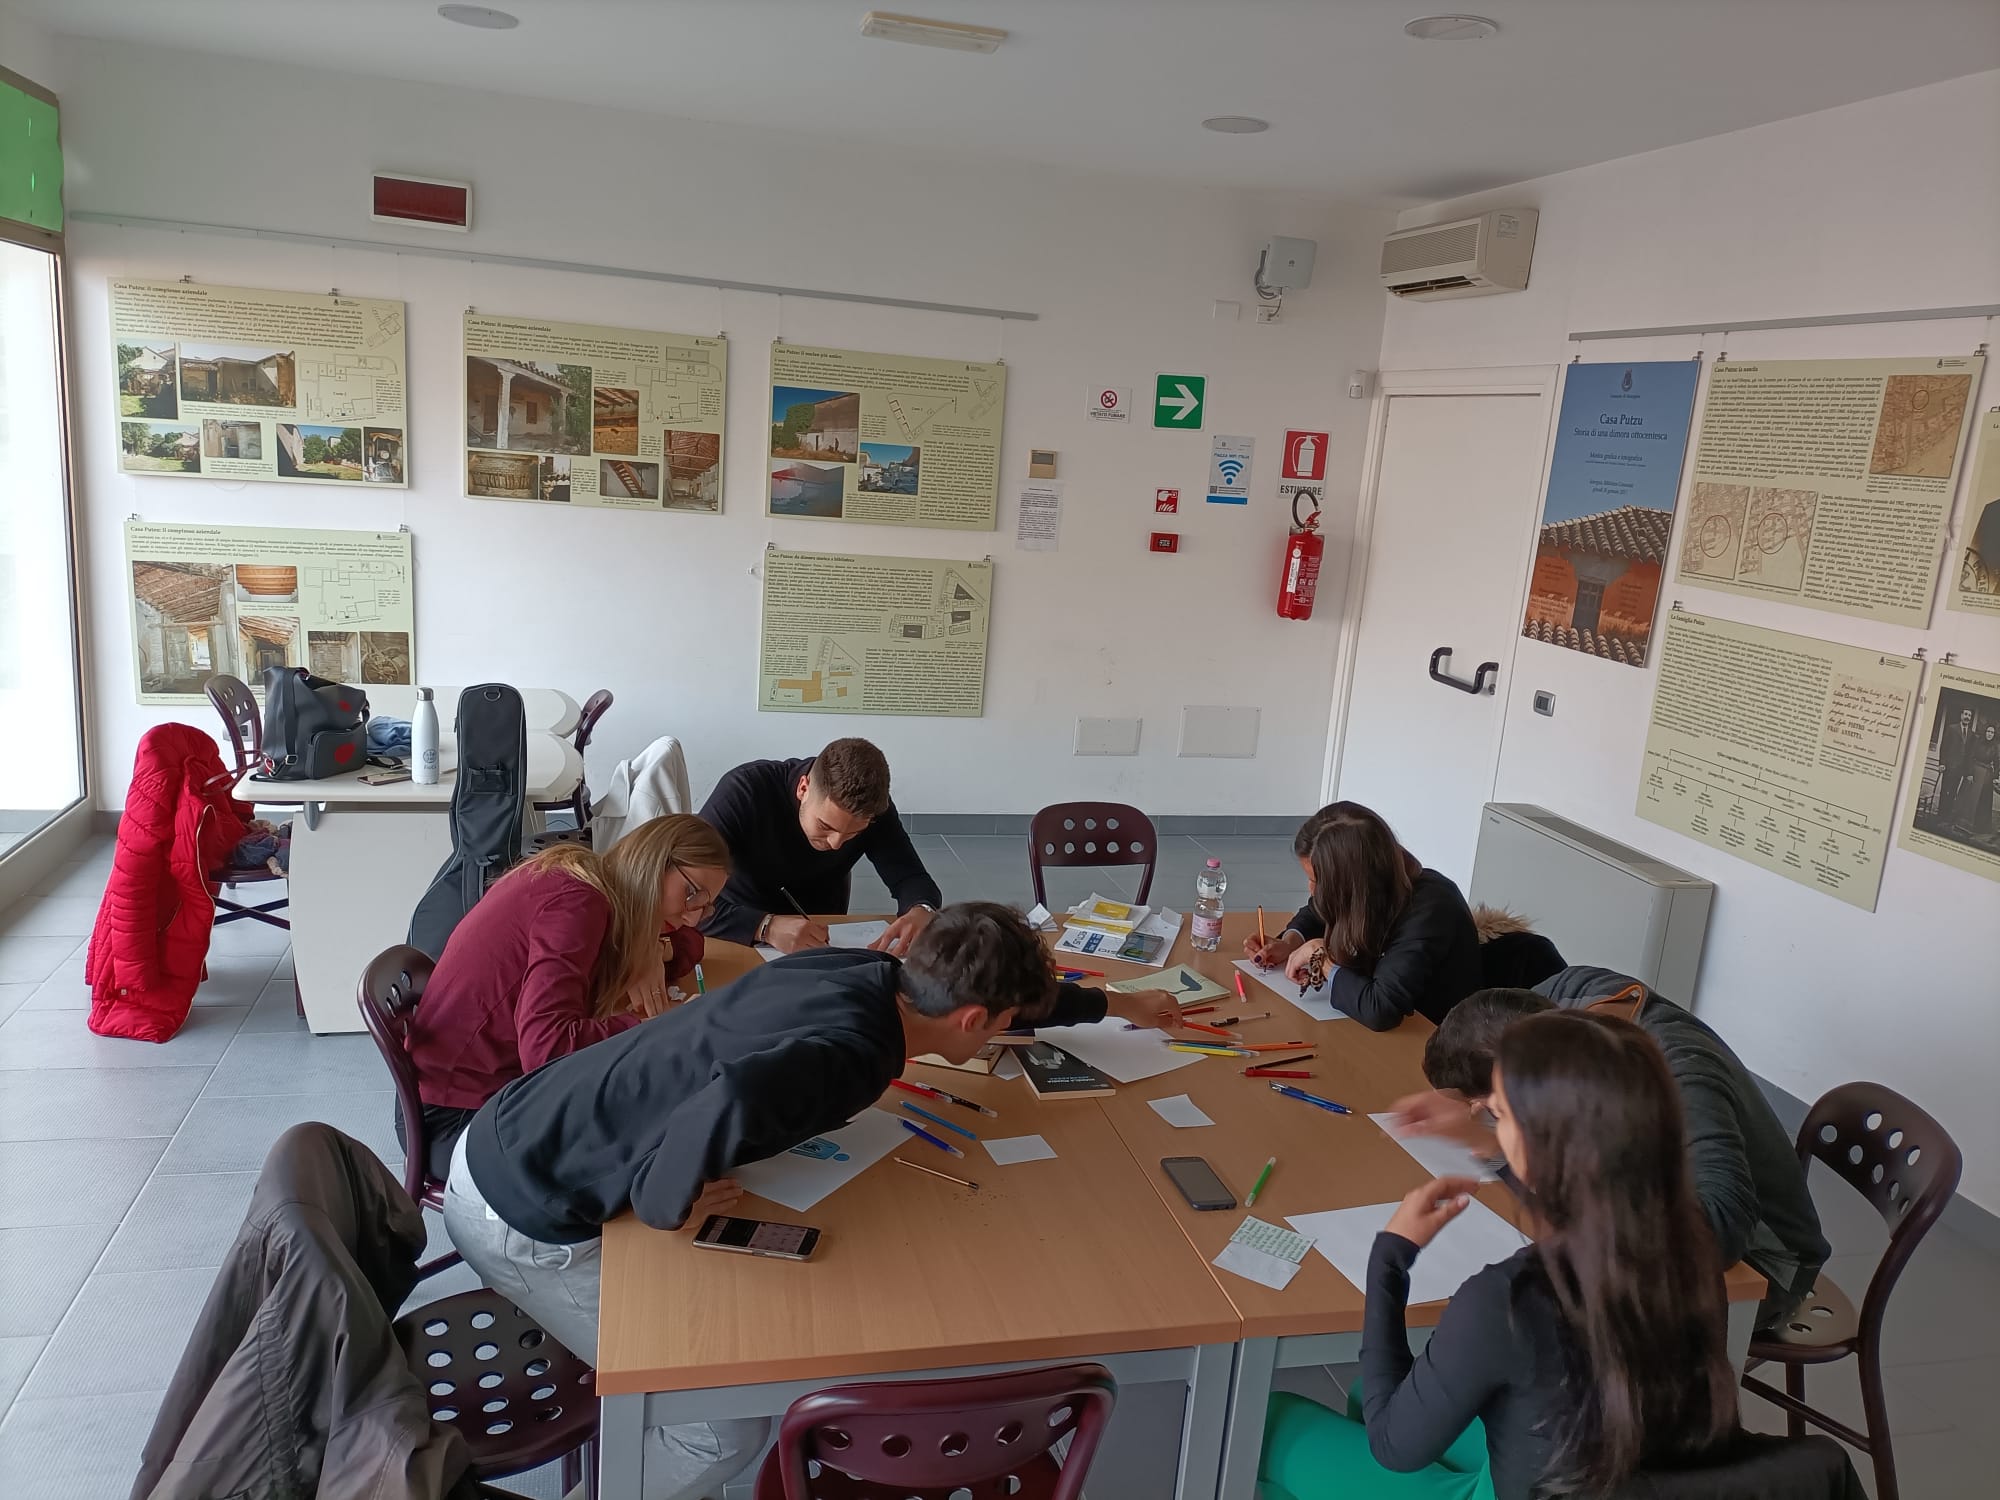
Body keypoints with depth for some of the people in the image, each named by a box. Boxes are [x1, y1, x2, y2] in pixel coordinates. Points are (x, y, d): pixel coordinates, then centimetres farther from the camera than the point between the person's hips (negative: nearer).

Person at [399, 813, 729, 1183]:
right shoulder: (576, 900, -25)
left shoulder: (583, 880, 1)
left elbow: (688, 942, 16)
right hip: (452, 1119, -9)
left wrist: (654, 954, -6)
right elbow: (546, 1046, -36)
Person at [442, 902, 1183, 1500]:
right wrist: (667, 1205, -26)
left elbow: (990, 985, 18)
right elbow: (734, 1099, -47)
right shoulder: (850, 1053, -25)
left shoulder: (872, 972, 0)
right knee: (727, 1427, 0)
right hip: (523, 1214, -8)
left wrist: (1116, 1003, 32)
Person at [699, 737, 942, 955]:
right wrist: (766, 926, -43)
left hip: (823, 944, 2)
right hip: (739, 942, -2)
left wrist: (921, 911, -33)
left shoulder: (874, 809, -13)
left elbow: (910, 877, -11)